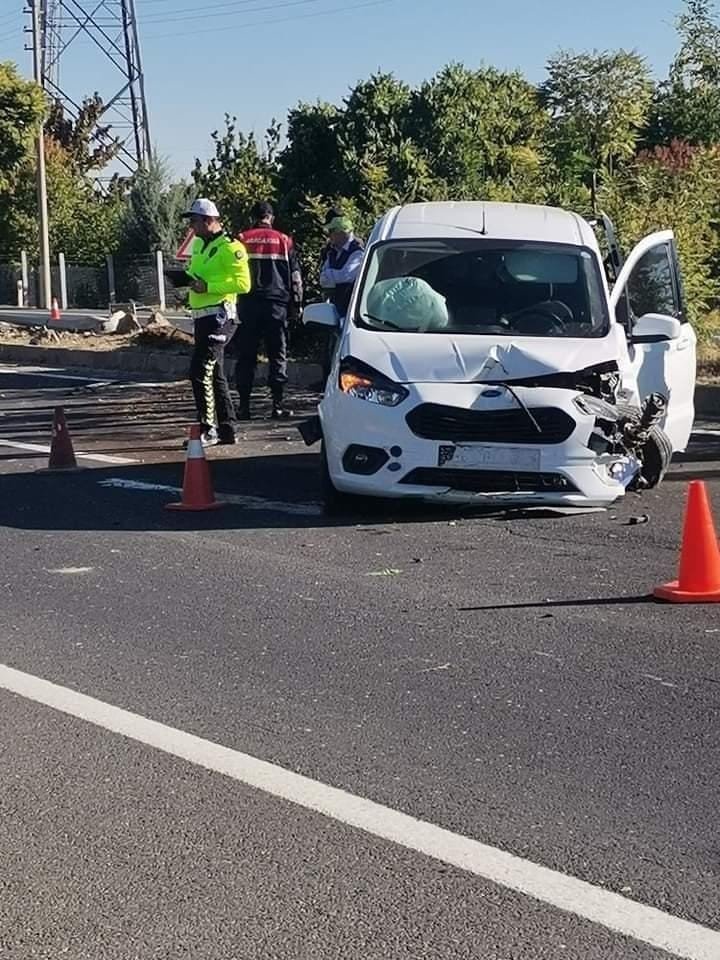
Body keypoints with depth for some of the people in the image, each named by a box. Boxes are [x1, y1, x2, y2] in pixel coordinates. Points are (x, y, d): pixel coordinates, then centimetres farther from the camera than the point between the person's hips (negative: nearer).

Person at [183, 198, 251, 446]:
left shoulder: (229, 248, -12)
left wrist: (208, 287, -22)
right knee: (215, 374, 13)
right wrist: (188, 279, 6)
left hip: (219, 316, -10)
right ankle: (227, 429, 21)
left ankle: (208, 429, -9)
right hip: (202, 316, 10)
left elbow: (243, 283, -19)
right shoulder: (198, 245, 16)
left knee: (200, 371, -14)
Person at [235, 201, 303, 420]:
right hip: (277, 304, 0)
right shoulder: (284, 240, 6)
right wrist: (297, 302, 12)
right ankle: (278, 406, -1)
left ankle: (244, 406, 3)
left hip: (248, 304, 1)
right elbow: (295, 274, 6)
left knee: (246, 356, 5)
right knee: (277, 355, 4)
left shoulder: (242, 240, 6)